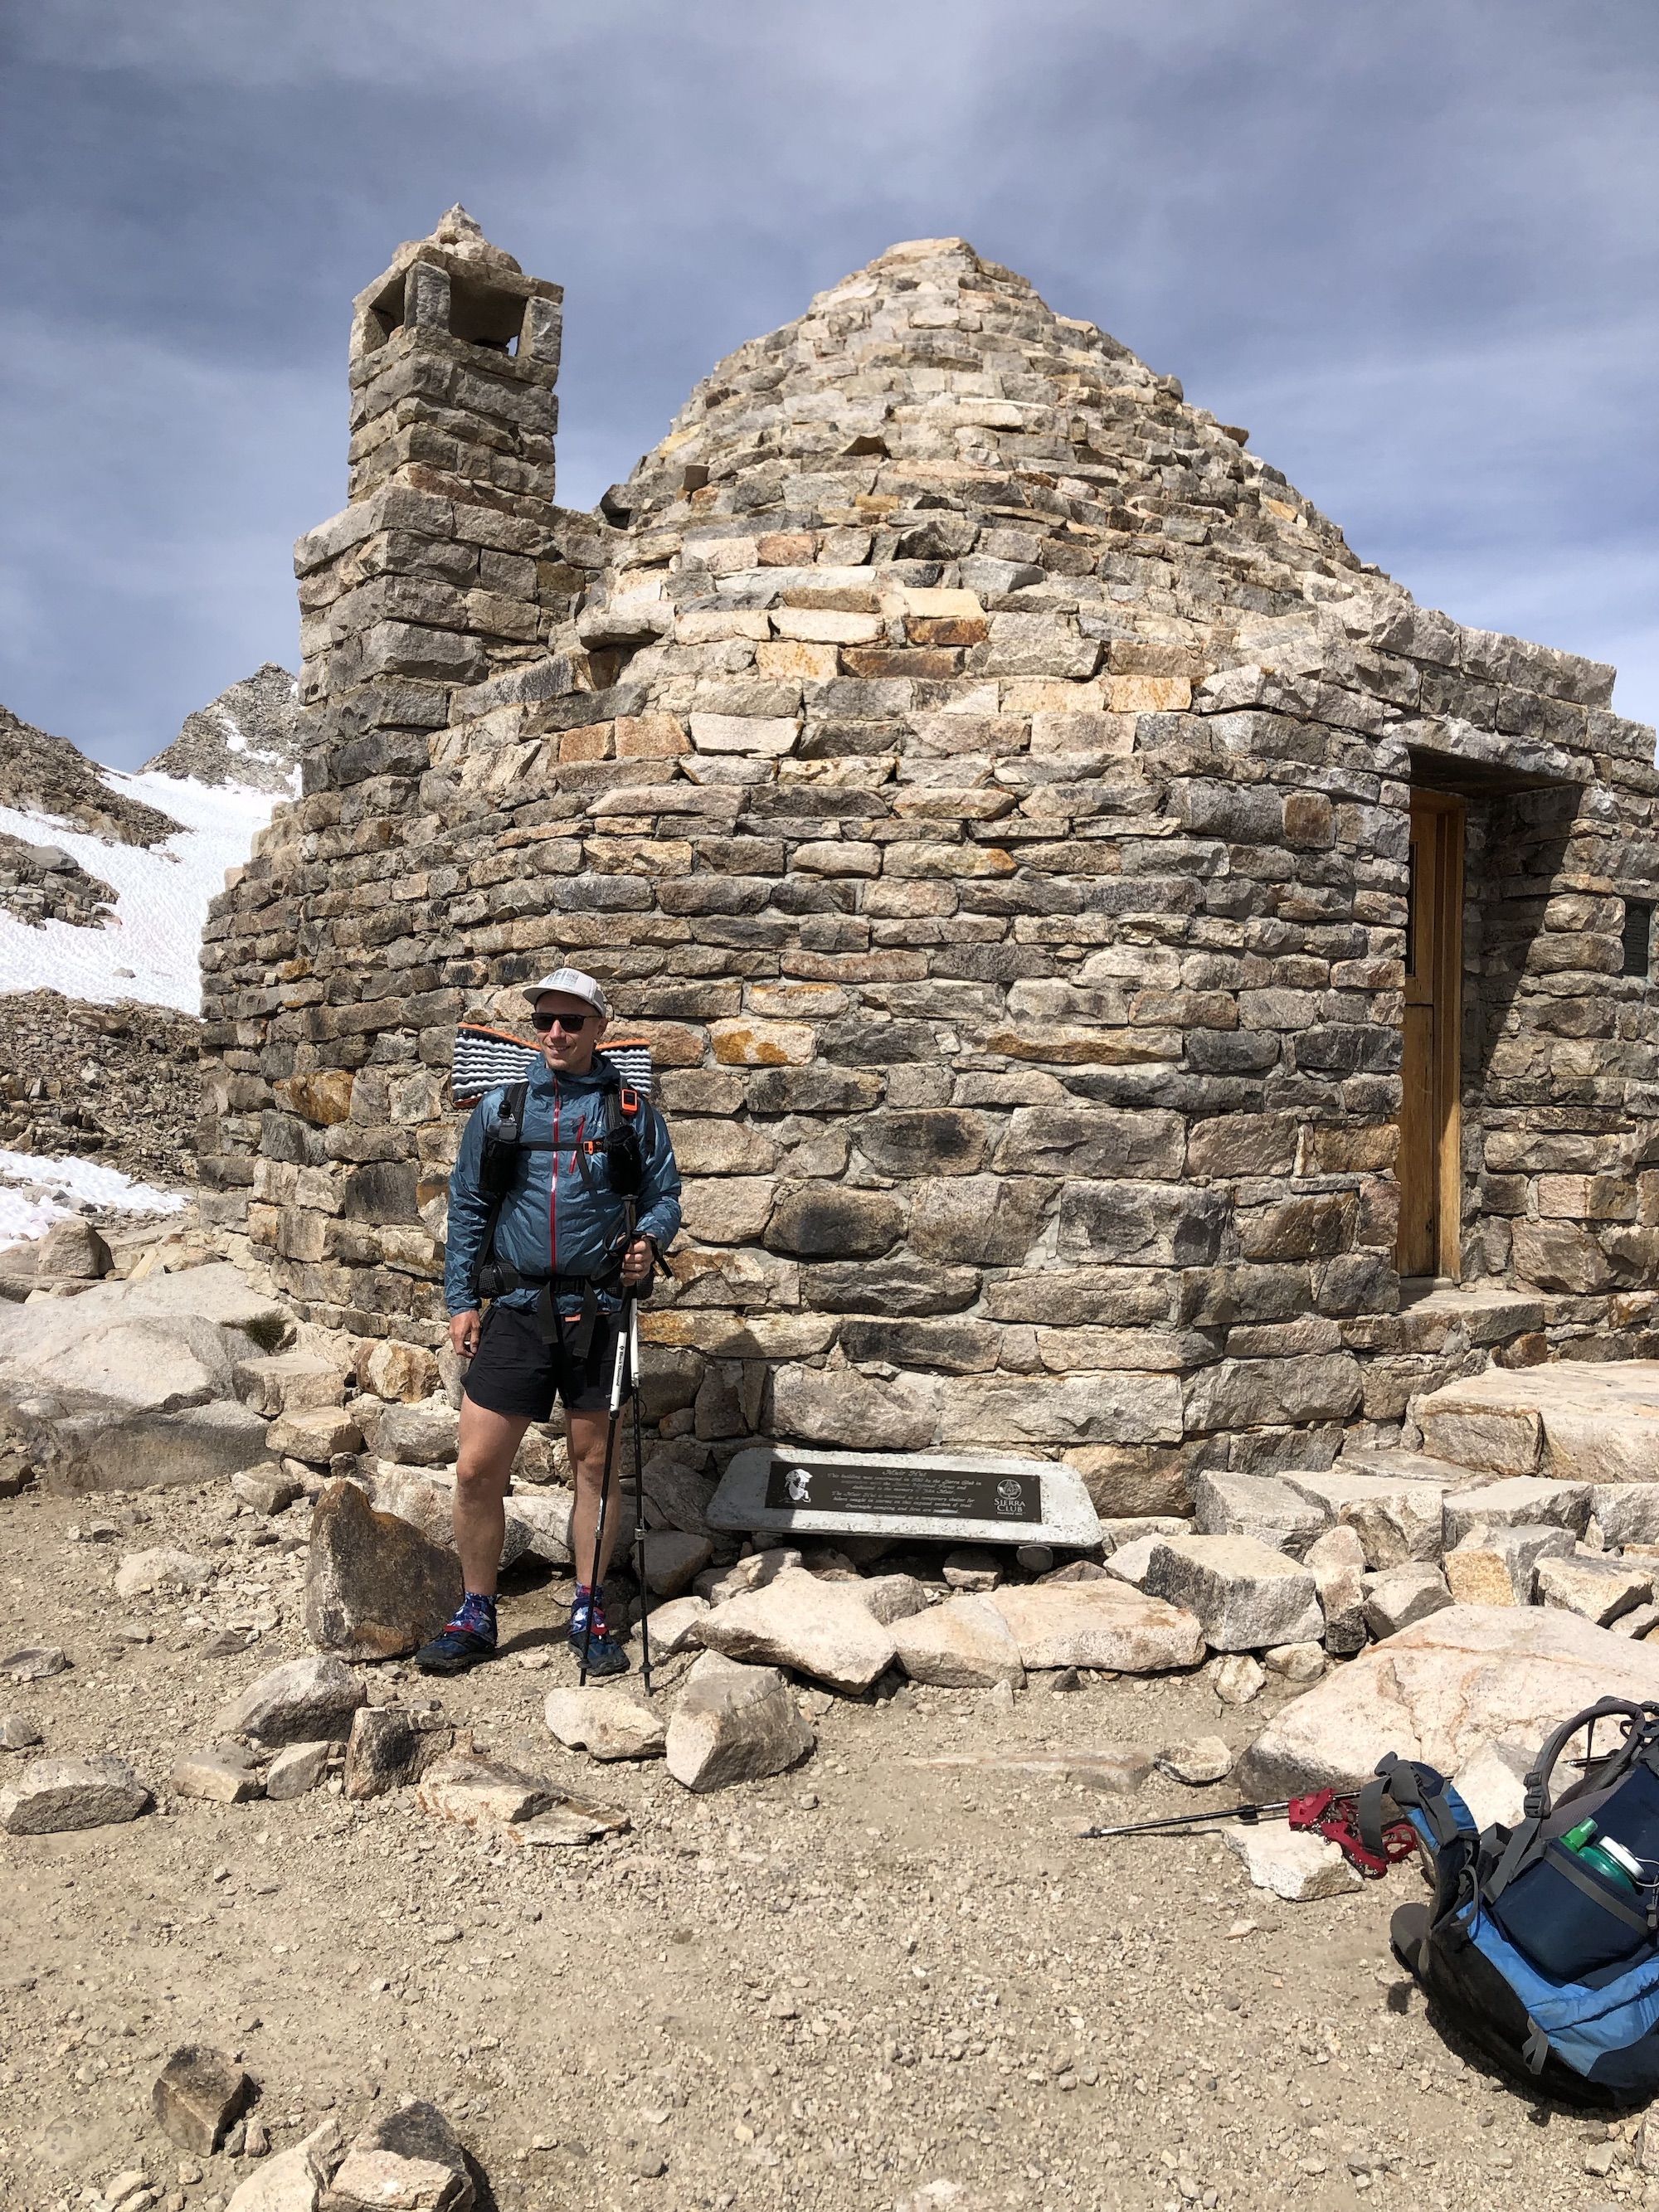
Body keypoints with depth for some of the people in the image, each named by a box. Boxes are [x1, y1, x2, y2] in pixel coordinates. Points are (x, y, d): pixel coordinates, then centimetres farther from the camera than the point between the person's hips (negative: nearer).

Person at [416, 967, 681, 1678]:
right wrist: (460, 1301, 3)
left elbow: (665, 1196, 7)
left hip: (599, 1312, 0)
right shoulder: (499, 1107, 6)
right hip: (516, 1309, 1)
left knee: (596, 1464, 9)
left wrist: (647, 1240, -15)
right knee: (477, 1470, 0)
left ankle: (589, 1613, 25)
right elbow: (466, 1206, 9)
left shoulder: (632, 1112, 4)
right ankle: (476, 1615, 18)